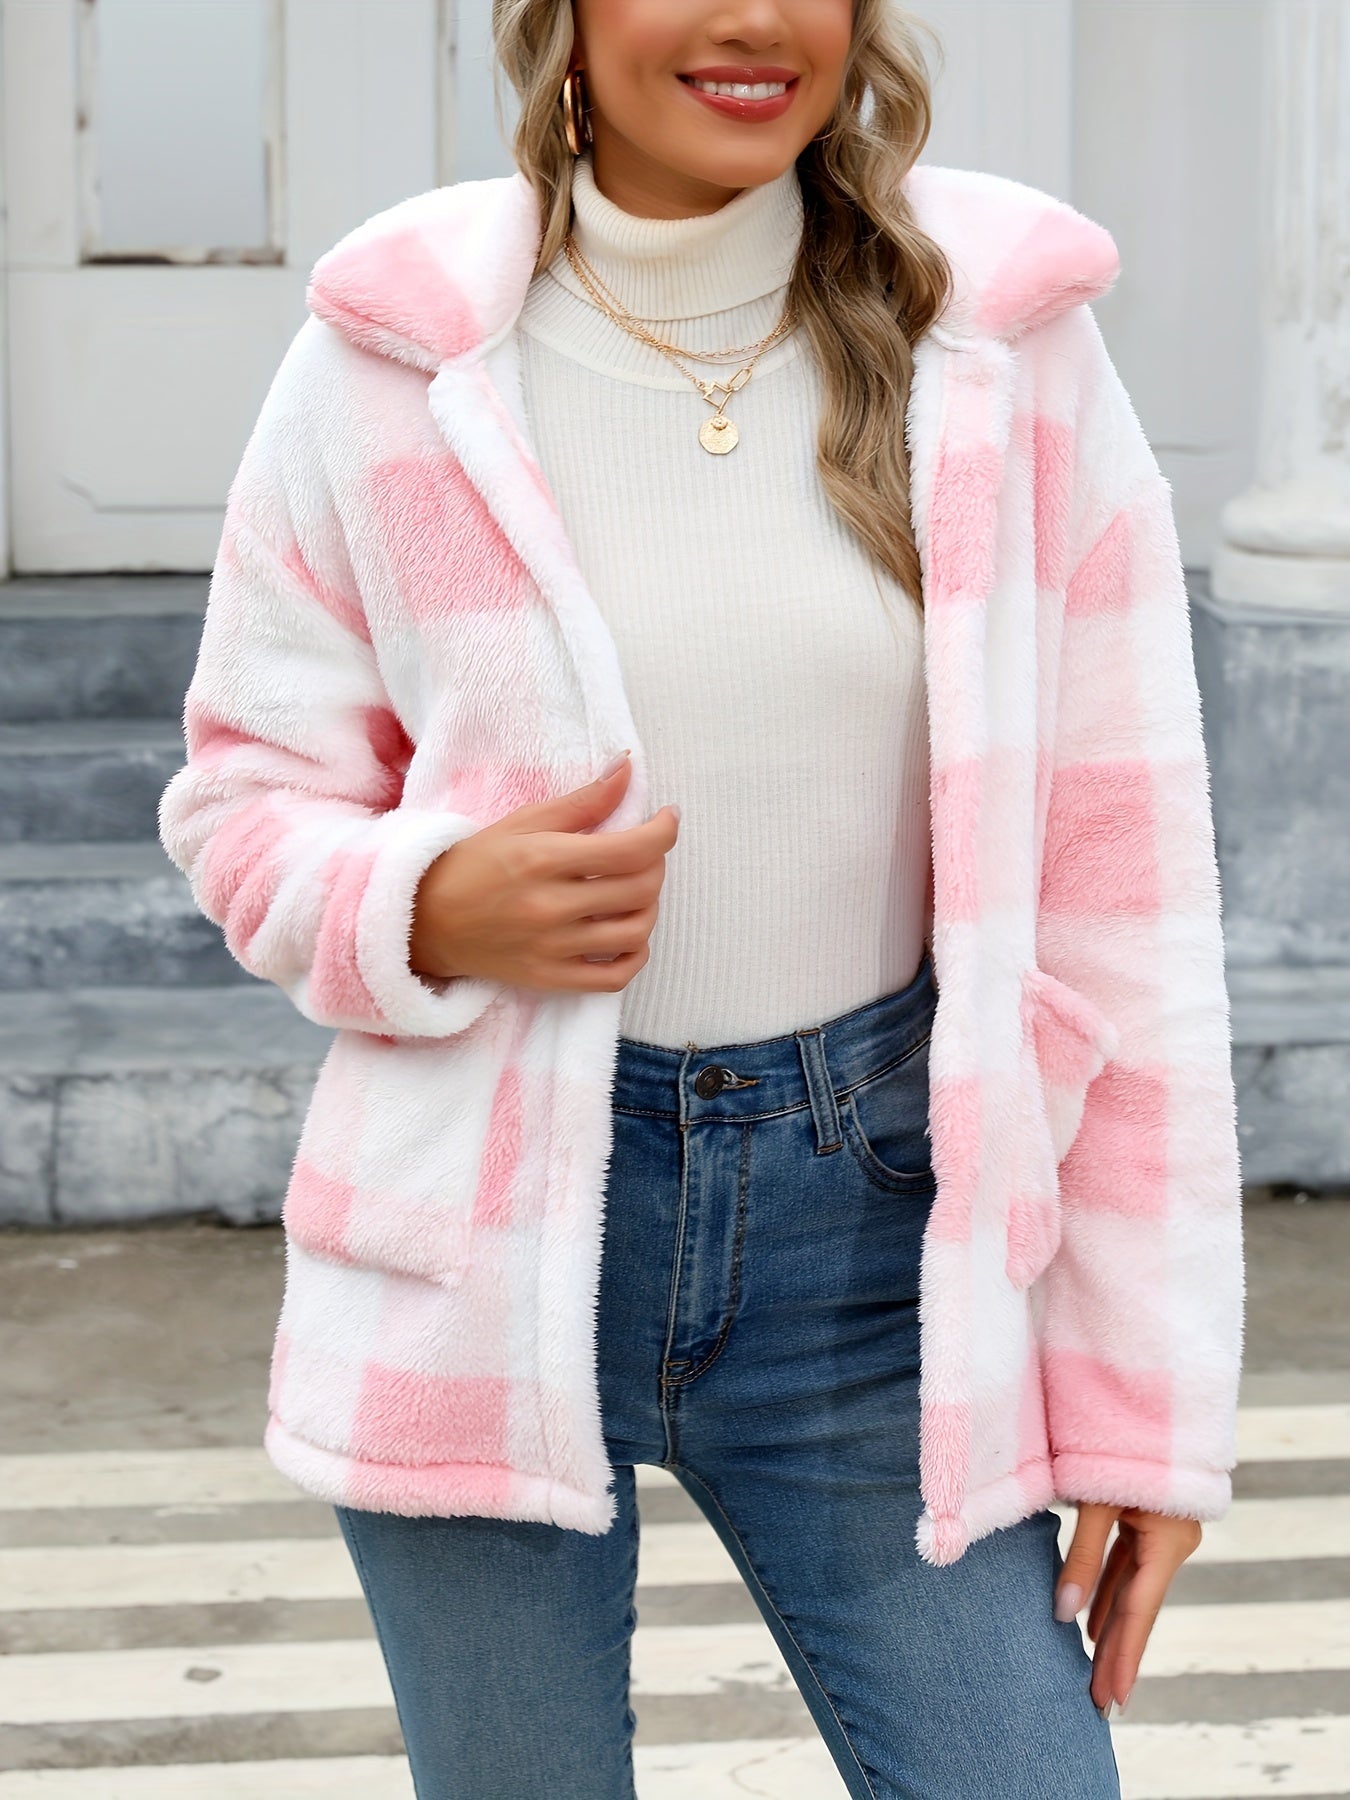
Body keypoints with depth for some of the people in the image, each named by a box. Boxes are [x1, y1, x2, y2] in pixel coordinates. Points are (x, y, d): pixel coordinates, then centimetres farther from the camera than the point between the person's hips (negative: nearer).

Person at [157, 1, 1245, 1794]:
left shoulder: (1004, 346, -3)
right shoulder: (392, 364, -4)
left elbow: (1116, 878, -2)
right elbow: (245, 802, 6)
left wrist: (1151, 1393, -3)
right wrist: (432, 908, -18)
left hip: (875, 1226, 1)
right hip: (489, 1242, 0)